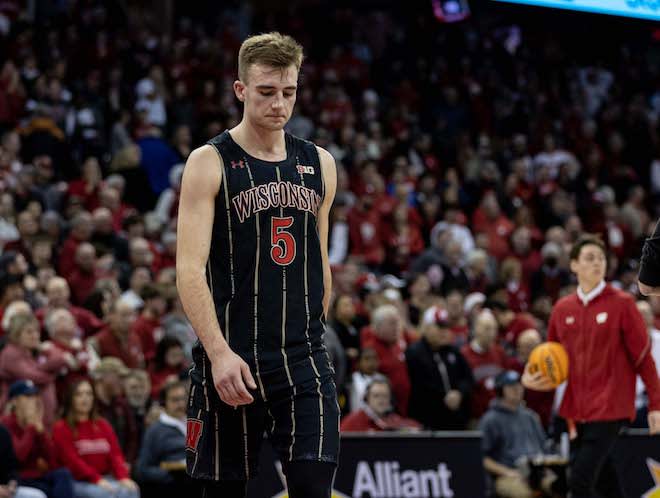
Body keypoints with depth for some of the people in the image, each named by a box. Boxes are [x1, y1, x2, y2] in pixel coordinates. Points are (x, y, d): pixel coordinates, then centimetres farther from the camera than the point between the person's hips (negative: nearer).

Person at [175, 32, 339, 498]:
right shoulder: (210, 162, -4)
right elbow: (190, 268, -13)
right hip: (231, 358, -3)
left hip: (304, 358, 3)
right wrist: (219, 352, -23)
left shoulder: (319, 164, 11)